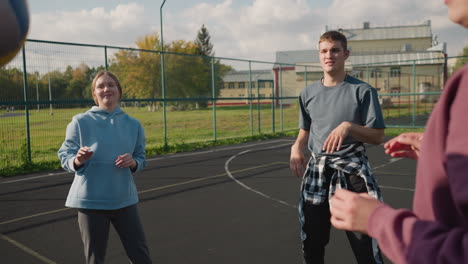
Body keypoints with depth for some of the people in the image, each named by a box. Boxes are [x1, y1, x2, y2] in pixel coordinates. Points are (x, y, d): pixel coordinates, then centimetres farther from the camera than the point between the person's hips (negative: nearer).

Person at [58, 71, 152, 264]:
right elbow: (65, 158, -4)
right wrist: (78, 161, -25)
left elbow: (141, 160, 10)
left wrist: (133, 163, -12)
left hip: (125, 200, 3)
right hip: (90, 201, -2)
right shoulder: (80, 122, -5)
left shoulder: (133, 124, 4)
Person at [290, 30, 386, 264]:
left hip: (351, 172, -4)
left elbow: (378, 136, -5)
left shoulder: (362, 90, -4)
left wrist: (348, 126, -22)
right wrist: (296, 148, -5)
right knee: (312, 244, 15)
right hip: (316, 172, 4)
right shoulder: (308, 93, 9)